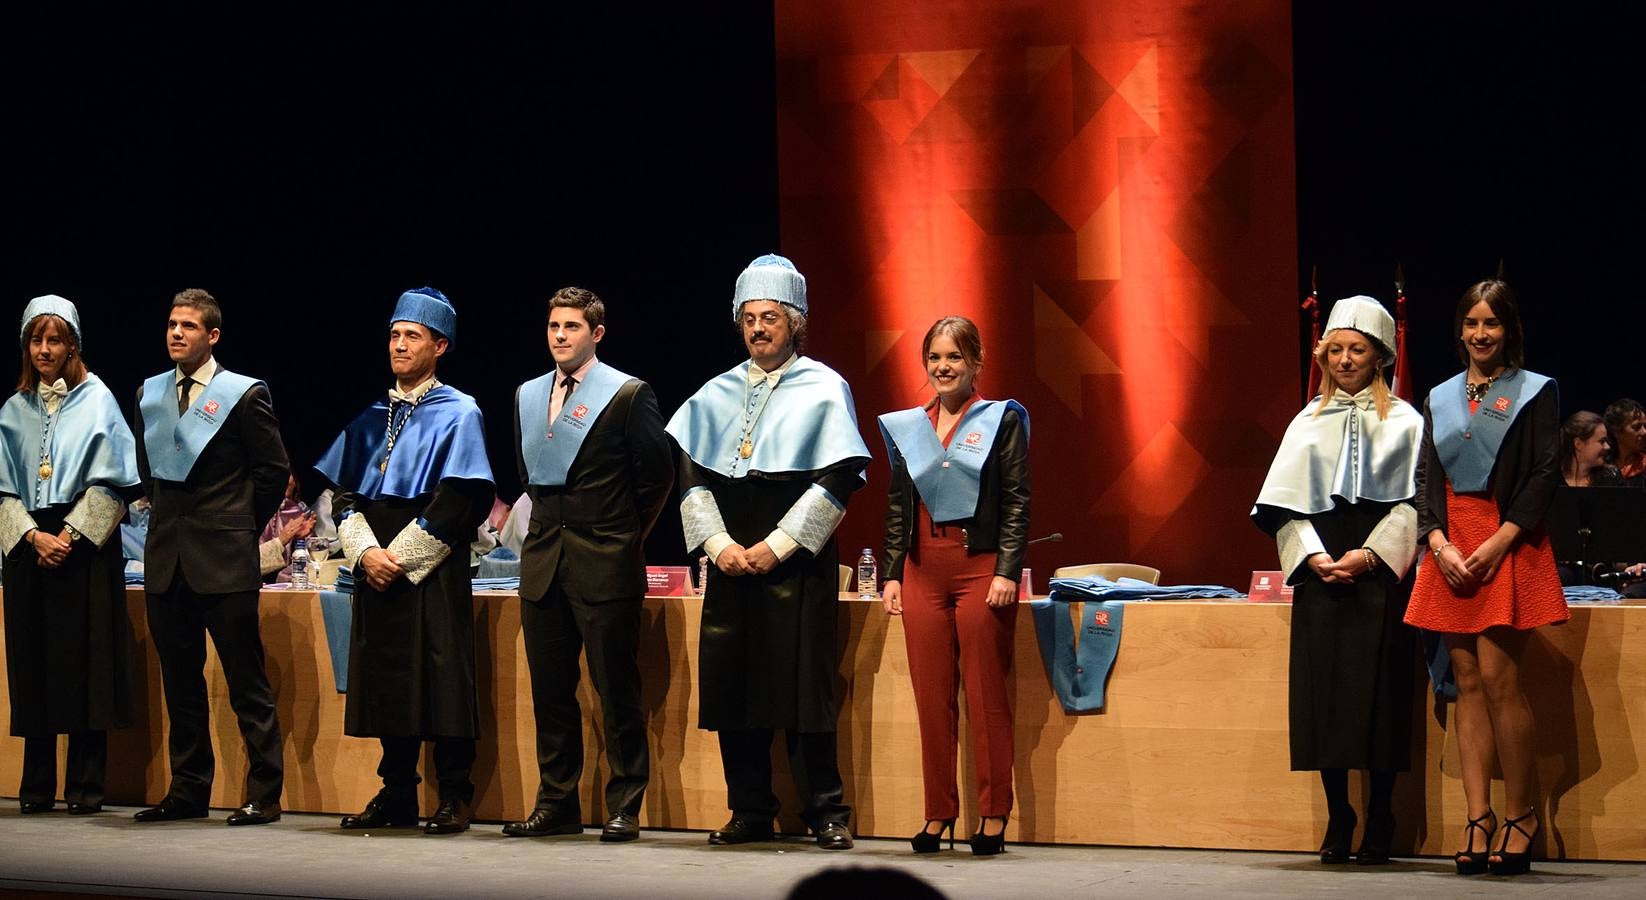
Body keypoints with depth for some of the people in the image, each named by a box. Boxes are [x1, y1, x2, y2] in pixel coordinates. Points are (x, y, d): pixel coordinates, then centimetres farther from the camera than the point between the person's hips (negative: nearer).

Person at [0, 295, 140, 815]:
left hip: (85, 546, -3)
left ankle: (85, 786, -3)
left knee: (84, 663, -6)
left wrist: (69, 535, -13)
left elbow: (108, 484, -4)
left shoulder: (97, 401, 3)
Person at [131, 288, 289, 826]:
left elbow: (273, 470, -1)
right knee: (179, 680, 10)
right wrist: (166, 514, 15)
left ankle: (263, 796, -1)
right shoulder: (149, 394, 13)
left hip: (224, 559, -6)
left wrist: (241, 529, 2)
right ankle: (188, 790, 17)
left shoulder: (243, 394, -4)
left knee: (247, 682, -4)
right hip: (166, 557, 6)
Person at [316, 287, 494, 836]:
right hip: (376, 568, 5)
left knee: (440, 683, -5)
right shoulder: (370, 415, 14)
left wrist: (400, 556, -14)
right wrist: (365, 551, -7)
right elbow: (344, 491, 10)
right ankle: (397, 797, 14)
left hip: (433, 570, -5)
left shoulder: (457, 414, -2)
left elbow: (458, 502, -10)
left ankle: (455, 800, 1)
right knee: (386, 682, 6)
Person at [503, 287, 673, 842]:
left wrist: (627, 535, 3)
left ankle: (624, 808, 2)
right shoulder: (528, 396, 13)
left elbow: (658, 472, -2)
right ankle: (557, 805, 15)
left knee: (617, 692, -3)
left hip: (606, 566, -6)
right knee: (550, 690, 8)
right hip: (543, 561, 6)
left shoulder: (628, 395, -5)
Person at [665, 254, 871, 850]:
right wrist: (716, 542, -6)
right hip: (731, 559, 4)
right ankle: (751, 812, 10)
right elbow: (691, 471, 9)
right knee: (732, 684, 3)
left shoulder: (823, 389, 1)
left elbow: (838, 478, -7)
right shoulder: (717, 395, 13)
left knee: (803, 684, -7)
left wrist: (777, 545, -12)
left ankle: (826, 812, 0)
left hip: (797, 561, -4)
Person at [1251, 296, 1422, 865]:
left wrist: (1370, 555, -14)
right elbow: (1285, 504, 8)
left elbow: (1413, 503, -1)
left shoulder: (1404, 423, 7)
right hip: (1320, 577, 2)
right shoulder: (1309, 423, 14)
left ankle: (1378, 821, -1)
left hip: (1382, 578, -2)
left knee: (1379, 692, -6)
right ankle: (1337, 821, 4)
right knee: (1324, 693, -2)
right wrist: (1313, 556, -8)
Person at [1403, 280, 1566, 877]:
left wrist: (1500, 540, -15)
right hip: (1451, 546, 4)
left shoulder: (1535, 392, 4)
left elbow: (1545, 474, -4)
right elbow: (1425, 478, 10)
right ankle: (1479, 819, -1)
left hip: (1508, 544, -4)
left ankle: (1521, 816, -3)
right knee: (1467, 682, 1)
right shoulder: (1440, 398, 16)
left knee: (1498, 678, -12)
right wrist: (1439, 542, -7)